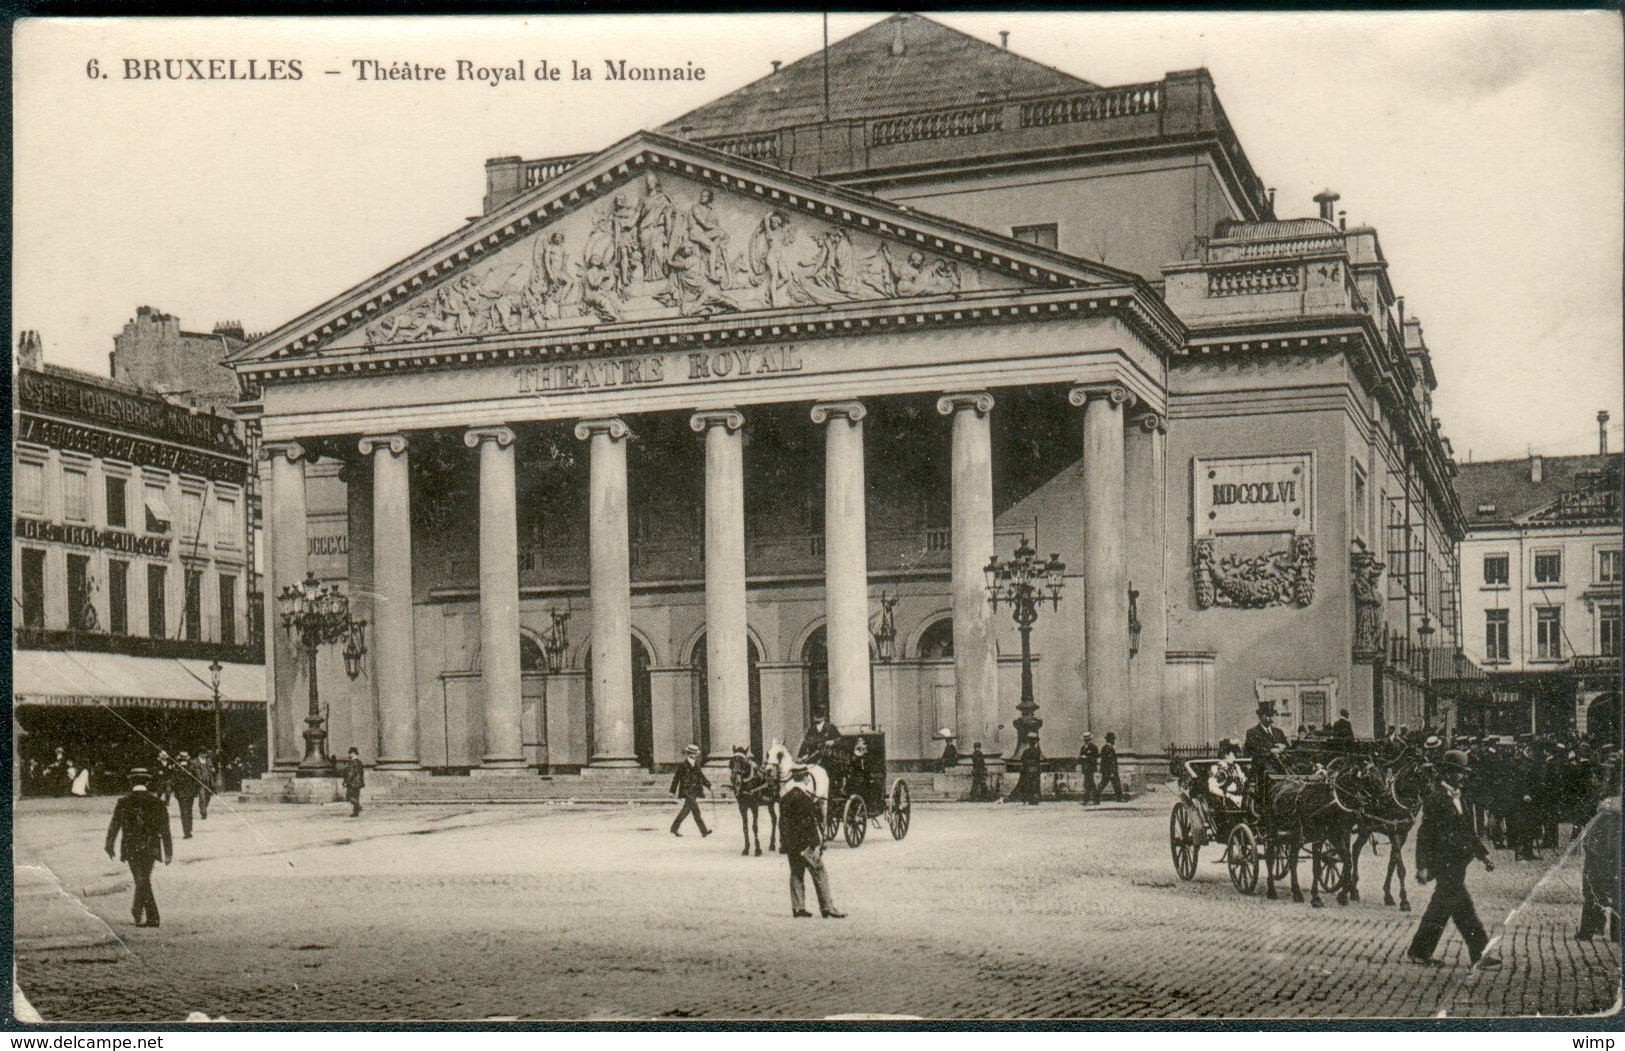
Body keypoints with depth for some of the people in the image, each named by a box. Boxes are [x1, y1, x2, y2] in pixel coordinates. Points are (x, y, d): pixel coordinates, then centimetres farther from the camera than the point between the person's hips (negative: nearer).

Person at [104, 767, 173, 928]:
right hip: (150, 849, 2)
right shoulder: (158, 803, -1)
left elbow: (114, 826, 5)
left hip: (131, 850, -2)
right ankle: (137, 912, 29)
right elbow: (165, 831, -1)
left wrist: (109, 845, 20)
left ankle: (152, 918, -5)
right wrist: (168, 853, 4)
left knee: (142, 882, 0)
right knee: (144, 880, 17)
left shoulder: (123, 803, -5)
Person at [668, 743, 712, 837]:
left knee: (686, 810, 12)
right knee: (695, 811, -12)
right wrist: (673, 791, -6)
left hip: (694, 792, 8)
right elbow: (676, 778, -6)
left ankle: (674, 829, 22)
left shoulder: (696, 765, 13)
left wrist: (709, 785, 8)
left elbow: (701, 776, 19)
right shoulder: (682, 765, -8)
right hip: (687, 792, -8)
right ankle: (704, 832, -14)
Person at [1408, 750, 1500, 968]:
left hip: (1455, 864, 10)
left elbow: (1468, 832, 23)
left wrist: (1484, 855, 17)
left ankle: (1420, 951, 16)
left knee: (1441, 908, 11)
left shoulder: (1455, 797, 16)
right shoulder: (1437, 798, -13)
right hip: (1445, 864, -10)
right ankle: (1479, 954, -2)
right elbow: (1425, 834, -15)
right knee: (1463, 910, -6)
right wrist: (1422, 866, -17)